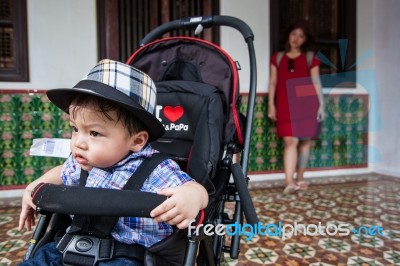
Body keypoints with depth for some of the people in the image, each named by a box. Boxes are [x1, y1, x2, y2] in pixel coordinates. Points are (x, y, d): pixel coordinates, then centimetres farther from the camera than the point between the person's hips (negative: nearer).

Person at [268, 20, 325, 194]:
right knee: (290, 141, -10)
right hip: (286, 105, -1)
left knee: (305, 141, 5)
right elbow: (273, 82, 9)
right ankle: (289, 181, -13)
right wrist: (271, 104, 2)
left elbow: (316, 82, 6)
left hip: (306, 105, 1)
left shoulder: (310, 58, 9)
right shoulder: (277, 57, 11)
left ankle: (300, 178, 18)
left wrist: (321, 104, -1)